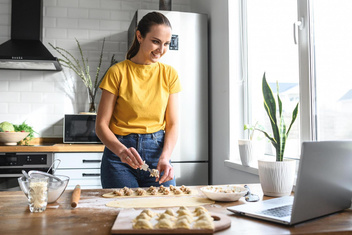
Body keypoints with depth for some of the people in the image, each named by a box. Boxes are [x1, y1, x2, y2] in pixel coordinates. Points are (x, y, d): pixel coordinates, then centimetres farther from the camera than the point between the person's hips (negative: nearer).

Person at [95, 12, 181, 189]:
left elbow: (173, 124, 1)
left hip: (157, 149, 2)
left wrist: (165, 157, -16)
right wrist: (122, 151, -25)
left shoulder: (169, 74, 4)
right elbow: (101, 125, -6)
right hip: (120, 155, -2)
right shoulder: (118, 72, -4)